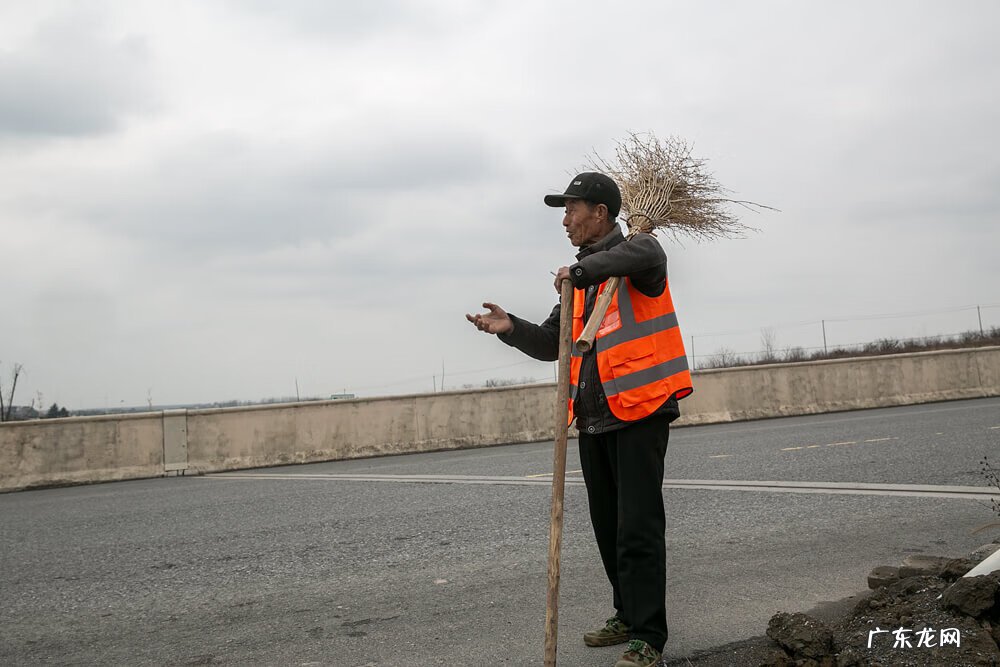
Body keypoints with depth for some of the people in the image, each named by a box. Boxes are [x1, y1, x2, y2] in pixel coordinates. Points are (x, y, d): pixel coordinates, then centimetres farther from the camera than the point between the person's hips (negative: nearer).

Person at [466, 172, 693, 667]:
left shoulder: (637, 253, -6)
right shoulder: (583, 281, 18)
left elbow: (642, 255, -33)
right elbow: (553, 344, 16)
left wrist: (579, 271, -26)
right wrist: (511, 328, 0)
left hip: (639, 413, -9)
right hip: (594, 421, 9)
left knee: (638, 530, -8)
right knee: (608, 528, 16)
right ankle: (628, 617, 30)